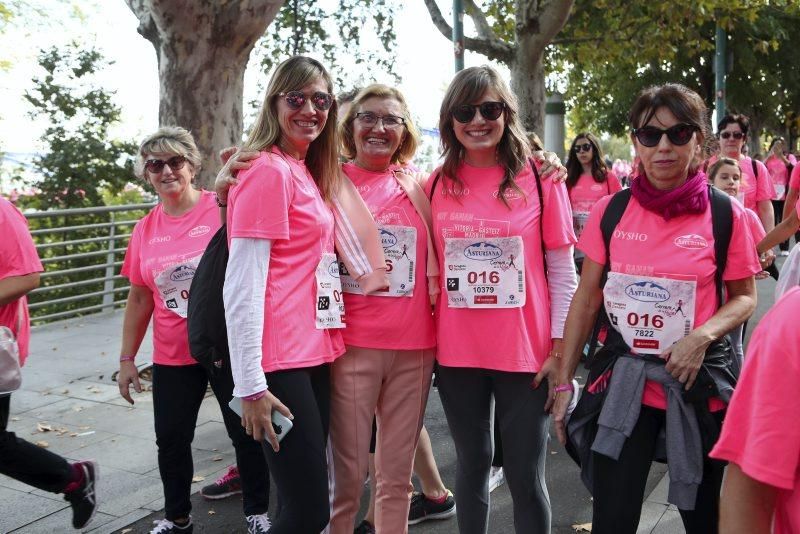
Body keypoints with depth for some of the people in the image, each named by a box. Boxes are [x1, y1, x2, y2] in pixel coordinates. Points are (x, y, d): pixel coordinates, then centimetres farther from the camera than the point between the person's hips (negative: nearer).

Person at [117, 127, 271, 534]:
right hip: (172, 357, 4)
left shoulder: (223, 209, -8)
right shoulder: (145, 230, 5)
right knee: (171, 439, 13)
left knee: (246, 435, 7)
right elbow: (140, 299, 11)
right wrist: (126, 359, 11)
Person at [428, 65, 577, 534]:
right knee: (472, 461, 16)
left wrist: (561, 351, -6)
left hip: (526, 353, -2)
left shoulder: (540, 179, -4)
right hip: (457, 352, 3)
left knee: (526, 476, 5)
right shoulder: (438, 183, 4)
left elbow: (563, 273, -2)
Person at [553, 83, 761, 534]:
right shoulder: (611, 209, -1)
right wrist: (565, 380, 3)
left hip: (699, 381, 0)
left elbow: (745, 298, 3)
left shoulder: (726, 214, -6)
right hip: (623, 379, 1)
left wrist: (702, 335, -17)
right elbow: (587, 299, 4)